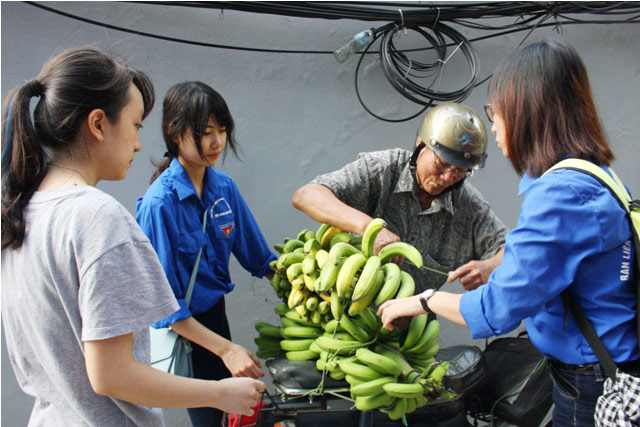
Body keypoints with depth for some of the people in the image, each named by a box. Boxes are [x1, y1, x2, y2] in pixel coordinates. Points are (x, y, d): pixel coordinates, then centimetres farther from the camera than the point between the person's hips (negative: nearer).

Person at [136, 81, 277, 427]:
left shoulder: (223, 186, -5)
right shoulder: (159, 203, -23)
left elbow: (257, 256, 5)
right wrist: (226, 348, -24)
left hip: (215, 313, 6)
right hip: (180, 330, -6)